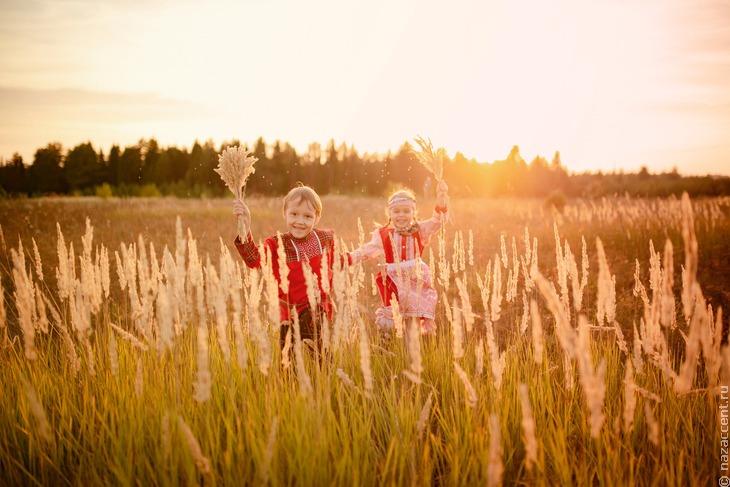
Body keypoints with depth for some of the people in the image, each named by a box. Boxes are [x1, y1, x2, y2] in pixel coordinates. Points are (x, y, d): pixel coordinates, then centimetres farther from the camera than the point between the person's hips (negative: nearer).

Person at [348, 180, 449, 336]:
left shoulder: (420, 230, 5)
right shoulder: (383, 235, 4)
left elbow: (437, 220, -6)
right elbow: (367, 250, 3)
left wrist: (441, 199, -23)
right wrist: (348, 258, -11)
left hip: (416, 277, 0)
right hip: (394, 279, 0)